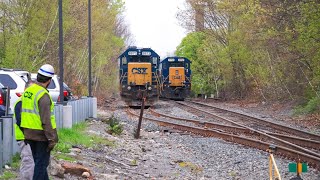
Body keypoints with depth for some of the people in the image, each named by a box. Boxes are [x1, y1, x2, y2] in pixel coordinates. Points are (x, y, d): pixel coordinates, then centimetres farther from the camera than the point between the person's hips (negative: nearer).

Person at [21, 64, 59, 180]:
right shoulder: (43, 95, -19)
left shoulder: (27, 91, 8)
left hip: (29, 134, 8)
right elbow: (46, 120, -23)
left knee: (39, 161, 19)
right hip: (41, 135, -8)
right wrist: (52, 139, -19)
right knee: (41, 163, 0)